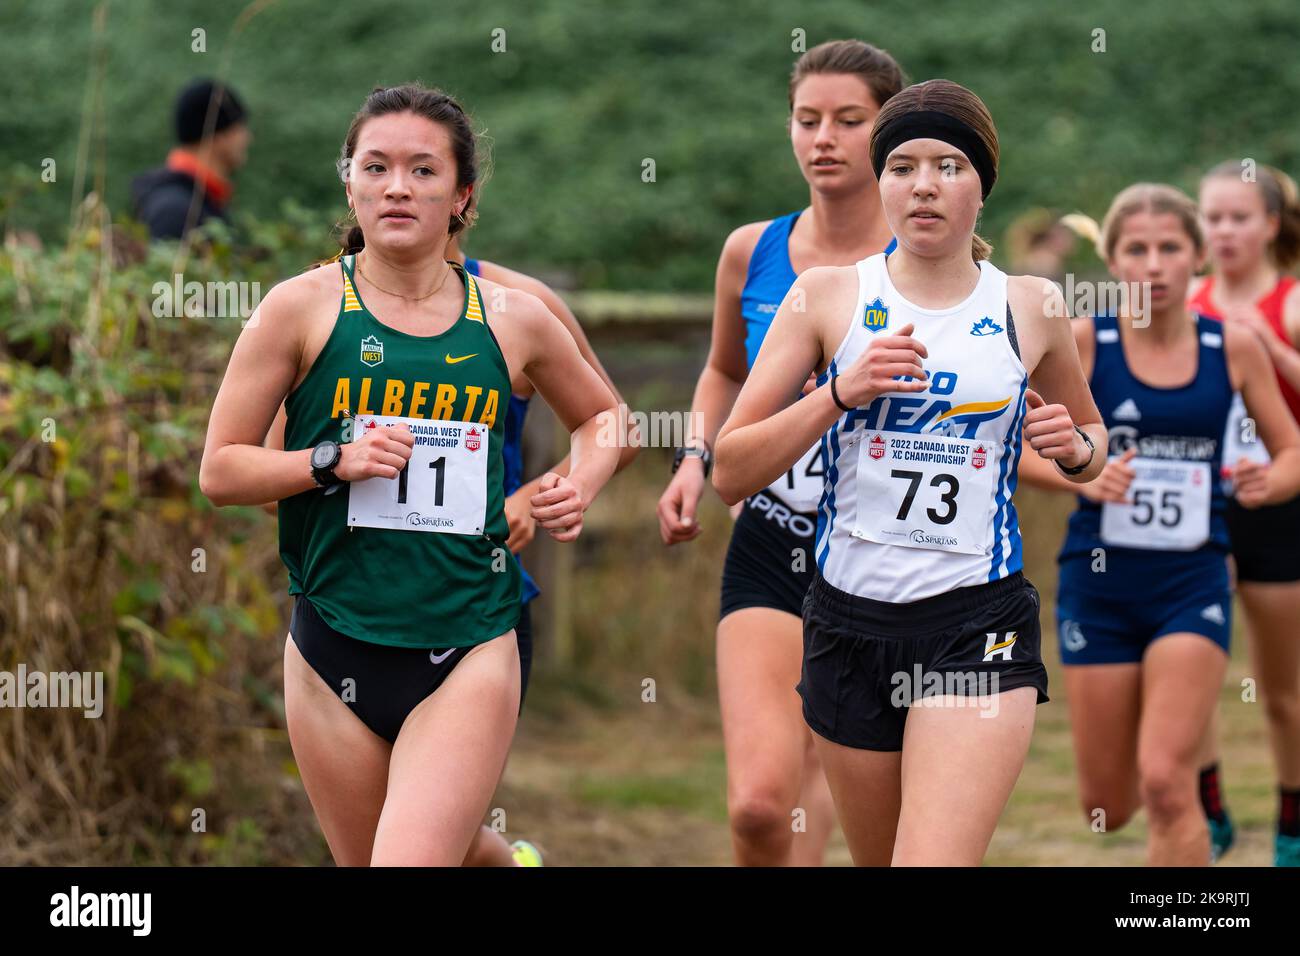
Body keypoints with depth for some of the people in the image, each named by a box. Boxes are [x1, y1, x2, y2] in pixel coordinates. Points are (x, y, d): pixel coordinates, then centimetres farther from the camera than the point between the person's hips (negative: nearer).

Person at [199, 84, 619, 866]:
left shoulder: (513, 318, 4)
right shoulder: (304, 308, -1)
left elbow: (602, 414, 23)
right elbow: (219, 470, 1)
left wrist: (581, 486, 4)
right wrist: (332, 461, -13)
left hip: (469, 651, -1)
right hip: (335, 646, 1)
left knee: (415, 858, -19)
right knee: (362, 859, 13)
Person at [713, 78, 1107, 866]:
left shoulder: (1031, 308, 4)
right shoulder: (827, 297, 1)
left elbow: (1092, 441, 22)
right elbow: (730, 472, -3)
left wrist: (1075, 446, -2)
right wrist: (842, 392, -16)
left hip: (980, 626, -2)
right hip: (851, 622, 2)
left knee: (934, 859, -21)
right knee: (879, 857, 15)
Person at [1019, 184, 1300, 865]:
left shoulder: (1234, 347, -1)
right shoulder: (1082, 341, -5)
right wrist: (1083, 477, -22)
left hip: (1192, 582, 0)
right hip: (1100, 579, 0)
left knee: (1167, 785, -16)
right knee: (1107, 809, 8)